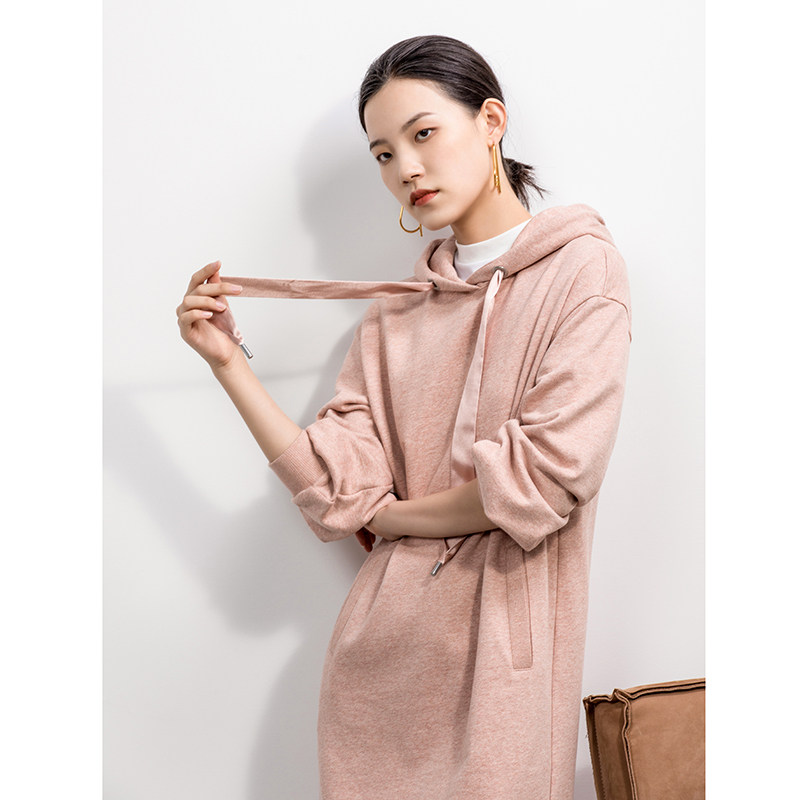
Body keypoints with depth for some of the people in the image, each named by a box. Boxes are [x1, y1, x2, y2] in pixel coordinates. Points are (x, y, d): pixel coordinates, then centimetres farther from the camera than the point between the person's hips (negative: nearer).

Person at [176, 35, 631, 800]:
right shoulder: (397, 306, 9)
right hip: (381, 643, 4)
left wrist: (391, 514, -3)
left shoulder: (580, 265, -4)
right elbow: (340, 488, -2)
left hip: (499, 650, -4)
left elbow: (548, 476, -15)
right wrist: (227, 360, -7)